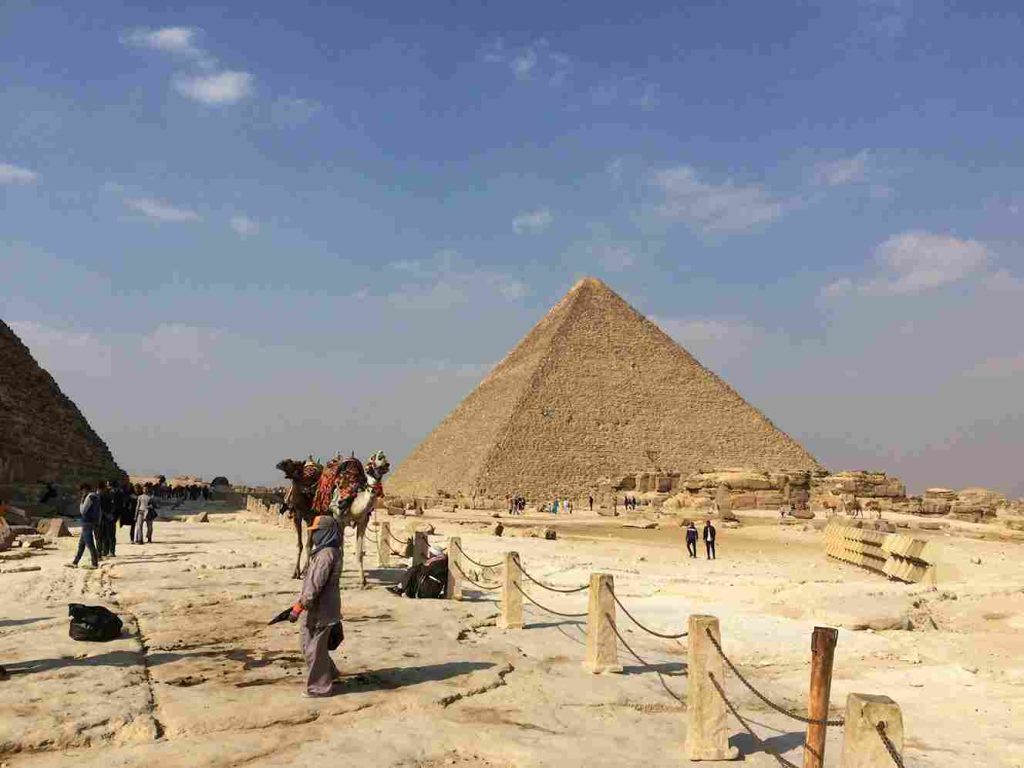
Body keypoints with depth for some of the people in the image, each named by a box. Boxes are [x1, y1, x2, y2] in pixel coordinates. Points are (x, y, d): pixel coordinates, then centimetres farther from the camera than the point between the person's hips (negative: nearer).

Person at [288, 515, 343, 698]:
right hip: (318, 607, 10)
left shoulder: (326, 554, -22)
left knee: (314, 648, 2)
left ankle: (319, 687, 16)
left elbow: (315, 585, -26)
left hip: (320, 610, -10)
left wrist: (298, 608, -24)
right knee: (307, 640, 22)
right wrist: (301, 602, 25)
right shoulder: (326, 551, 11)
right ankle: (328, 674, 35)